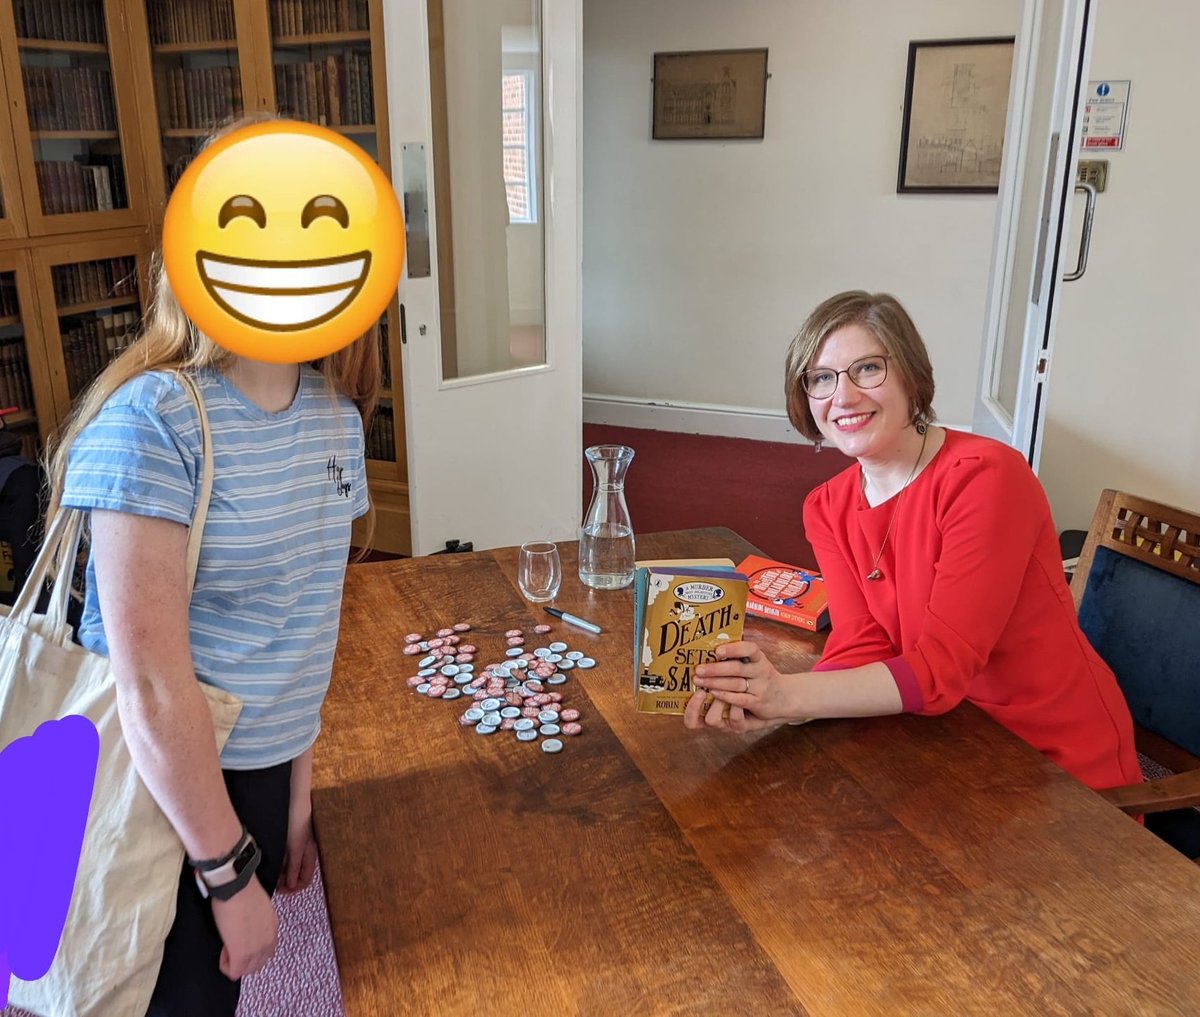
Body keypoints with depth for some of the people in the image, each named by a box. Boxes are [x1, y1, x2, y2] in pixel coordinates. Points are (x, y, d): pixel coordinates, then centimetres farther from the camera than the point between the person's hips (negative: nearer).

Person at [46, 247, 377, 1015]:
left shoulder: (338, 414, -1)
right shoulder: (151, 418, -21)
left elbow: (304, 619, 5)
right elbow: (150, 684, -21)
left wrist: (299, 798, 8)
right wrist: (233, 875, -14)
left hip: (261, 771, 6)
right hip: (155, 783, -5)